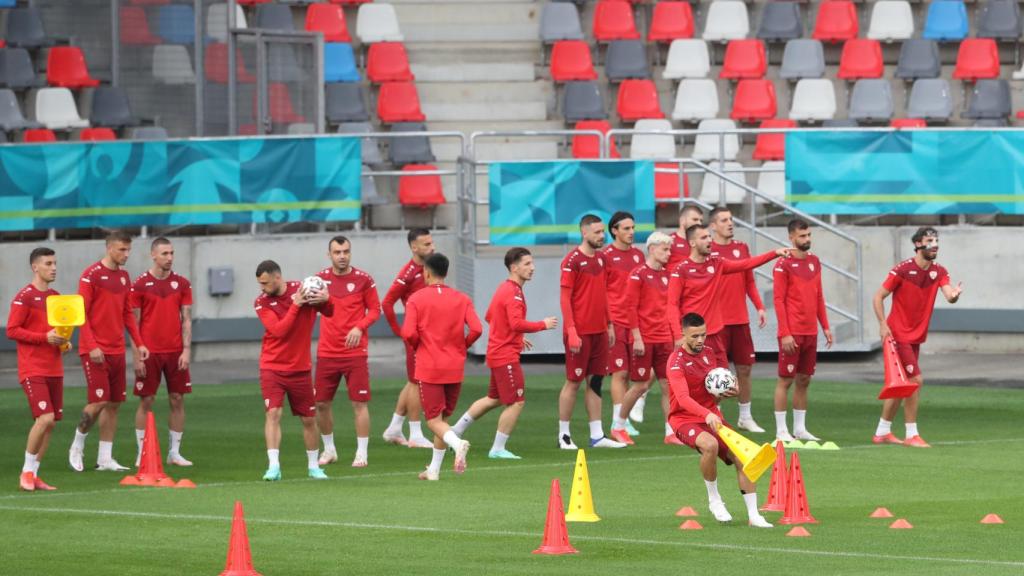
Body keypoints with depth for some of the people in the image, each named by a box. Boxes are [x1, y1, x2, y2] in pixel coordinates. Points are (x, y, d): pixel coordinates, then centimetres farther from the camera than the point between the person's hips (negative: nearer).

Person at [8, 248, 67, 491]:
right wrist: (45, 337, -19)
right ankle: (27, 472, -4)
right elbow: (12, 331, -12)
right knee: (45, 418, -18)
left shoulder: (56, 297, 14)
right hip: (33, 370, -7)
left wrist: (62, 341, 5)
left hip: (54, 369, 7)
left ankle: (33, 475, 13)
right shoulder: (24, 297, -9)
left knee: (50, 422, 5)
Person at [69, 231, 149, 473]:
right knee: (98, 402, -12)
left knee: (114, 404, 5)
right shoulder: (91, 275, -9)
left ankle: (105, 458, 9)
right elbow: (81, 314, -12)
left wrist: (139, 343, 9)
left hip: (117, 350, 7)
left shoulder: (124, 277, 13)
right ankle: (77, 447, 8)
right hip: (95, 351, -7)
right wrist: (92, 346, -18)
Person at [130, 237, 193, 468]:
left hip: (176, 352, 3)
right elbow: (134, 322, -1)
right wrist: (137, 356, -6)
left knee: (177, 400, 3)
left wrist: (187, 350, -4)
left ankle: (174, 452, 11)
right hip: (150, 353, -3)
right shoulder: (140, 284, -2)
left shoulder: (182, 283, 6)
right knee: (146, 401, -1)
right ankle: (142, 454, 5)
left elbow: (186, 319, 6)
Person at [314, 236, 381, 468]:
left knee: (359, 403, -4)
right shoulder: (321, 278, 4)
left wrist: (359, 327, -14)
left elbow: (375, 310, 2)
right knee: (322, 403, 5)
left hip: (355, 351, -3)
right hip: (327, 352, 3)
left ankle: (361, 453, 4)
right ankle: (329, 449, 23)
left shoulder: (363, 279, -3)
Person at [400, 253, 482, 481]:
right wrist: (461, 347, 9)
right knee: (443, 417, 16)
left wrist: (417, 346, 7)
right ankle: (434, 469, 16)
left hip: (428, 368, -4)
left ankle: (457, 443, -31)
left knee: (434, 419, -1)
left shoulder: (416, 299, -6)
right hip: (455, 368, 4)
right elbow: (476, 329, -8)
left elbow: (408, 333, -15)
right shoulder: (461, 299, 2)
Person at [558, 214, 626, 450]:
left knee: (596, 381, 8)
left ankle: (597, 435, 11)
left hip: (599, 331, 7)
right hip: (580, 332, -7)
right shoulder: (572, 261, -11)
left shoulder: (601, 258, 12)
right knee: (573, 382, -1)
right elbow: (564, 298, -12)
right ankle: (563, 435, 7)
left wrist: (609, 324, 15)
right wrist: (572, 331, -18)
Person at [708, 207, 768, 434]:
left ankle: (745, 417, 19)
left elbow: (750, 282, 15)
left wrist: (759, 307, 5)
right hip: (717, 321, -5)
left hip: (740, 320, 5)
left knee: (745, 368, 9)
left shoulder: (741, 248, 11)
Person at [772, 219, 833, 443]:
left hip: (811, 332, 6)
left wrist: (825, 326, 11)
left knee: (804, 380, 10)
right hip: (792, 333, -6)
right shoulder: (784, 265, -8)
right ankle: (781, 431, 0)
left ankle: (800, 428, 17)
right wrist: (785, 333, -17)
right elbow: (779, 300, -11)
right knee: (786, 380, -3)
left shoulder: (814, 262, 12)